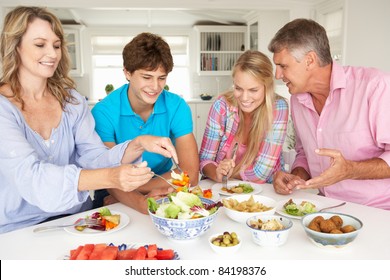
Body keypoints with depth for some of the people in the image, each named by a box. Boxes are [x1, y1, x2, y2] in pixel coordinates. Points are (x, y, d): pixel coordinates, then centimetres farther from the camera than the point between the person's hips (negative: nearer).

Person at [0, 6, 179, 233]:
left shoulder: (73, 100, 5)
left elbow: (95, 157, -2)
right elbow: (29, 175, -24)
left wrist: (139, 144, -21)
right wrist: (110, 178, -37)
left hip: (77, 218, 4)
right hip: (20, 230, -4)